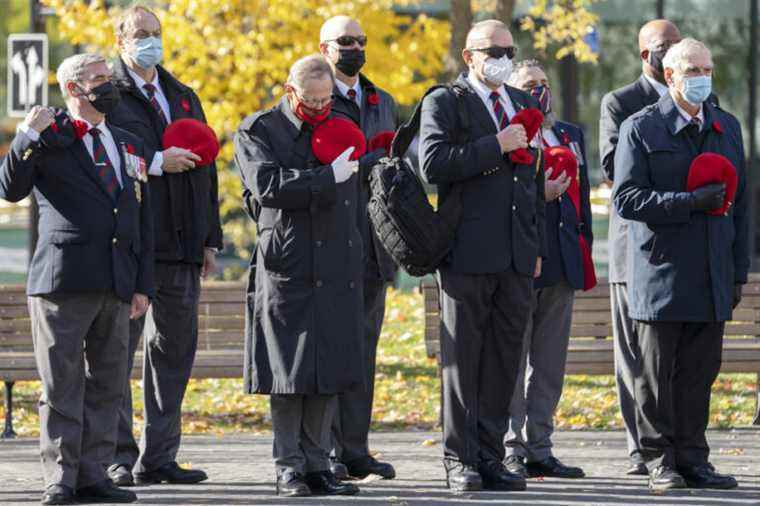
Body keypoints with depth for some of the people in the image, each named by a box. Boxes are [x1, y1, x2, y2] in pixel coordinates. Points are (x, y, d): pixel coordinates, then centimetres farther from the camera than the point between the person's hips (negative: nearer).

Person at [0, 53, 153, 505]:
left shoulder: (129, 146, 19)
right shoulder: (48, 140, 3)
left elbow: (144, 221, 18)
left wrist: (143, 284, 11)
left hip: (116, 282, 5)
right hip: (63, 280, -5)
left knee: (107, 384, 5)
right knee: (62, 384, -3)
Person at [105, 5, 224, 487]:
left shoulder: (184, 98, 19)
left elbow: (205, 168, 19)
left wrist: (209, 238, 14)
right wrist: (156, 163, -18)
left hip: (180, 245, 6)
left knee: (175, 349, 8)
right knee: (116, 348, -3)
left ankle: (159, 457, 13)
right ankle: (118, 456, 0)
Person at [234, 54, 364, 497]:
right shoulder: (258, 131, 0)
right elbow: (267, 185, -16)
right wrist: (328, 177, -19)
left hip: (336, 272, 5)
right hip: (287, 270, -5)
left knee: (329, 372, 4)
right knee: (289, 370, -3)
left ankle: (317, 465, 9)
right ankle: (289, 468, 2)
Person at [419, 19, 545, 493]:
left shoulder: (524, 104, 18)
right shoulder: (444, 102, -1)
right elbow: (434, 164, -16)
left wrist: (538, 247, 17)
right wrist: (496, 146, -16)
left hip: (516, 256, 6)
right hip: (468, 253, -5)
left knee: (504, 360, 6)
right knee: (464, 360, -1)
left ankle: (491, 457, 10)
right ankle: (460, 458, 2)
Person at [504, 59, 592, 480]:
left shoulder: (570, 135, 18)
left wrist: (585, 249, 13)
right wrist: (537, 195, -19)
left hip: (560, 267, 6)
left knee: (549, 365, 8)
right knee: (512, 363, -2)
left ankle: (539, 449, 13)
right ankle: (511, 450, 1)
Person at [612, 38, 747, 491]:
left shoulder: (727, 128, 14)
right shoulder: (641, 129, -2)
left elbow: (739, 204, 17)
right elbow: (627, 198, -11)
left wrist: (739, 271, 12)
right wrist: (691, 202, -19)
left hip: (711, 277, 4)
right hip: (660, 274, -4)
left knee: (700, 372, 4)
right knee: (657, 372, 1)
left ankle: (692, 459, 9)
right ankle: (661, 461, 7)